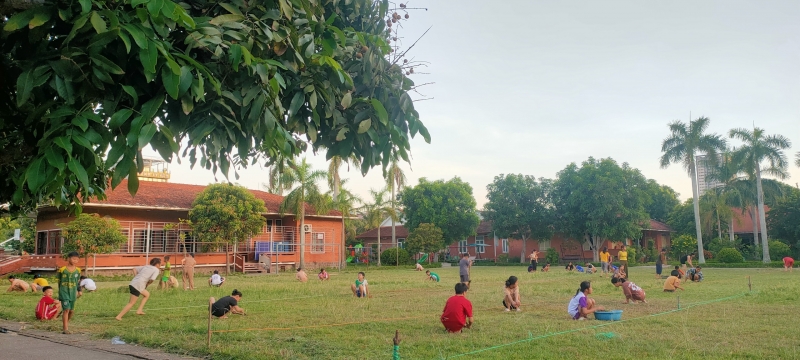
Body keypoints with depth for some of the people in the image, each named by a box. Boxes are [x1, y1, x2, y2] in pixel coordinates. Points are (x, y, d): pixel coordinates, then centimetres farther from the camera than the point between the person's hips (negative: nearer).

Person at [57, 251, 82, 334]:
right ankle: (65, 329, -6)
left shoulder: (78, 270, 4)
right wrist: (60, 292, 10)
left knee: (71, 310, 9)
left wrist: (79, 291, 8)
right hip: (64, 292, -4)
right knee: (66, 309, -11)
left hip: (73, 292, 4)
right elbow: (59, 281, 4)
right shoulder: (62, 270, -7)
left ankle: (66, 321, 38)